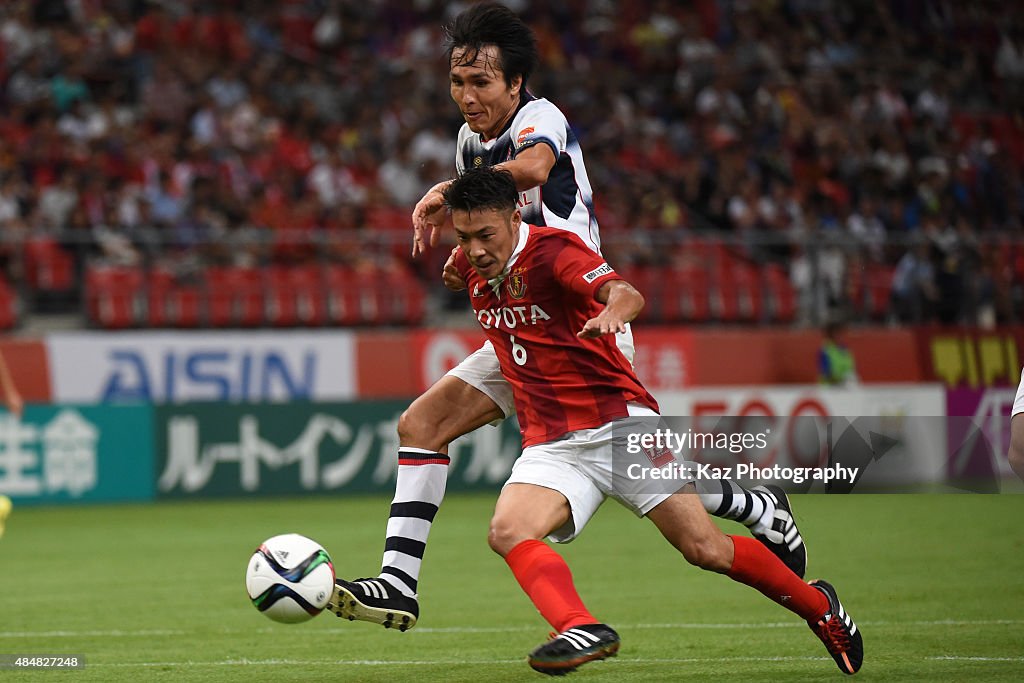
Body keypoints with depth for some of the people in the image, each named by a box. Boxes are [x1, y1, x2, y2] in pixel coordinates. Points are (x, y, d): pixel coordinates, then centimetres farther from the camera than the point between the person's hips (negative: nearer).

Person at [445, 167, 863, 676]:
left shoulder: (552, 250, -14)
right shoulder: (472, 268, 5)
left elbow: (626, 294, -35)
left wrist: (612, 312, -54)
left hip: (619, 421, -6)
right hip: (549, 445, 6)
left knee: (705, 549, -6)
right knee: (507, 532, -24)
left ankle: (819, 605, 16)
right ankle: (583, 631, -38)